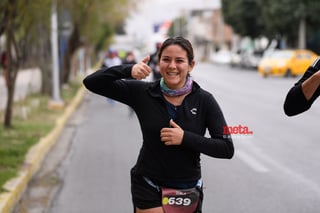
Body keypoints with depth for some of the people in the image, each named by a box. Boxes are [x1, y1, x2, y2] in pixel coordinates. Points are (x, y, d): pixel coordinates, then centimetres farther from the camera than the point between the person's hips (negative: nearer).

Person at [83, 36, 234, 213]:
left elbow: (227, 148, -11)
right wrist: (128, 70, -27)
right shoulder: (142, 92, -7)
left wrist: (185, 138, -22)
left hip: (187, 190, 1)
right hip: (148, 187, -1)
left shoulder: (204, 100, -8)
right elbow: (92, 83, -12)